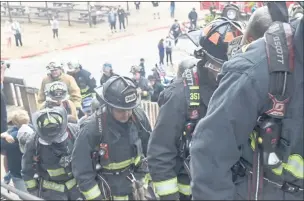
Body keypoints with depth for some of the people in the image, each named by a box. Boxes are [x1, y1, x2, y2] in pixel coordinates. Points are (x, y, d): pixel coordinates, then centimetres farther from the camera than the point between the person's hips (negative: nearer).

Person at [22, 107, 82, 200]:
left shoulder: (74, 131, -17)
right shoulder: (33, 144, -19)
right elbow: (27, 171, -4)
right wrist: (32, 191, 1)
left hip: (77, 184, 2)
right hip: (51, 191, -2)